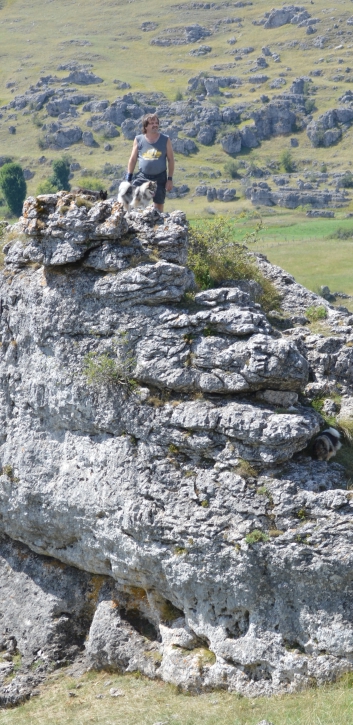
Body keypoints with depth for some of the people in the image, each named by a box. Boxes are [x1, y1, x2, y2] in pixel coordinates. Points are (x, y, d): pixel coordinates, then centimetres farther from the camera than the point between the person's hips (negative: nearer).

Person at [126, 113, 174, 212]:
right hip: (142, 177, 0)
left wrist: (170, 179, -4)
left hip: (160, 178, 0)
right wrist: (128, 180, 2)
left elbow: (170, 160, 2)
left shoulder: (165, 140, -2)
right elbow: (132, 159, 5)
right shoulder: (138, 140, -2)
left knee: (159, 204, 9)